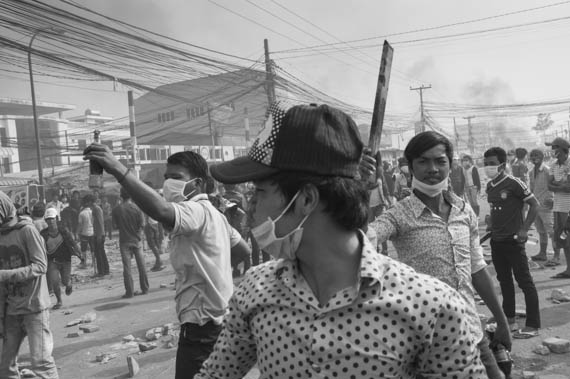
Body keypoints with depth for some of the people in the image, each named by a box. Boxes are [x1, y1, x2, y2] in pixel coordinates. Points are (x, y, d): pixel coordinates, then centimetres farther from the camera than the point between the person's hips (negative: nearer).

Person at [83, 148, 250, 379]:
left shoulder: (196, 211, -19)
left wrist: (118, 170, -45)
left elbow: (161, 211, -42)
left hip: (202, 324, -10)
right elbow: (244, 249, 22)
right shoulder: (212, 213, 13)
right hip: (219, 318, 10)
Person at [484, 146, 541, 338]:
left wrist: (524, 229, -17)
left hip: (513, 240, -7)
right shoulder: (489, 185, 7)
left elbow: (534, 204, -12)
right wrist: (491, 225, 8)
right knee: (504, 280, 16)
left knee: (524, 281, 0)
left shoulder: (514, 183, -14)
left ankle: (533, 325, 7)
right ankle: (509, 319, 28)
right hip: (496, 240, 7)